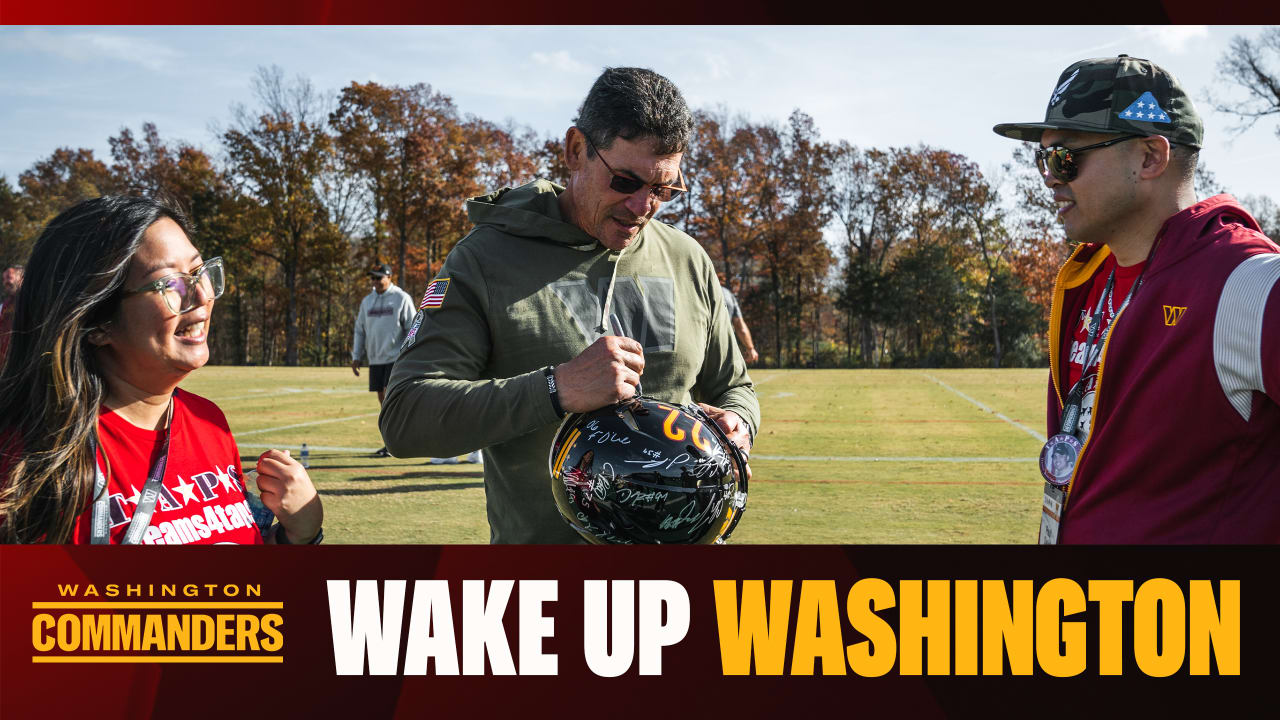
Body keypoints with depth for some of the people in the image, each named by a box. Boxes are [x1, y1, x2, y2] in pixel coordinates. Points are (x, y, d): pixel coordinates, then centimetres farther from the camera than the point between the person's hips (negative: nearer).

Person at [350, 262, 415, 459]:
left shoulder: (402, 298, -3)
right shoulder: (367, 301, 13)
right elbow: (360, 330, 18)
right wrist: (356, 356, 11)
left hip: (396, 357, -6)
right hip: (375, 359, 6)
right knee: (382, 398, 8)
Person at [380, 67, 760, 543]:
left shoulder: (688, 261, 4)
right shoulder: (487, 257, -9)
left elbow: (733, 388, 16)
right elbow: (404, 418, -17)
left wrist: (737, 426, -8)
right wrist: (557, 390, -28)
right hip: (542, 536, -3)